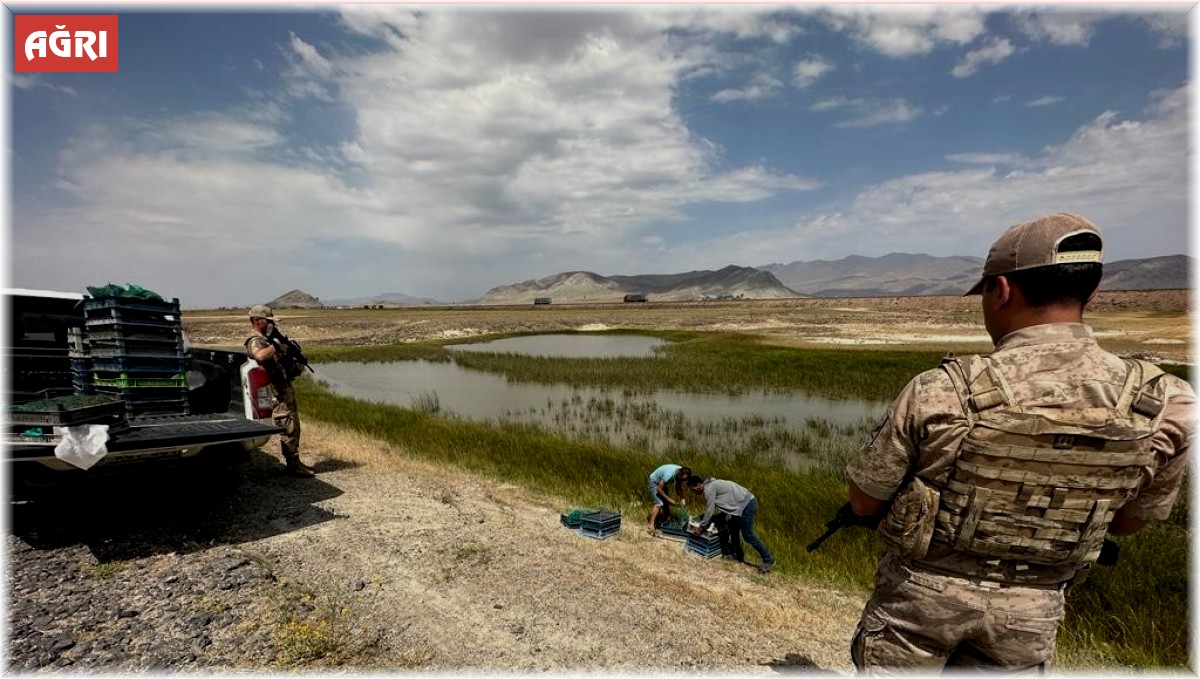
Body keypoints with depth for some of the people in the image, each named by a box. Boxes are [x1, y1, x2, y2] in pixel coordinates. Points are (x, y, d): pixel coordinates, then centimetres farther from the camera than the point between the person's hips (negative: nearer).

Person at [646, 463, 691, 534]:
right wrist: (669, 499, -26)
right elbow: (659, 489, -29)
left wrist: (682, 498, -12)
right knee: (659, 504, -21)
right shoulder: (669, 474, -39)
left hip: (662, 483, 8)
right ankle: (651, 526, -20)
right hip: (653, 482, -8)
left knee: (666, 504, 4)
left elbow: (678, 487, 1)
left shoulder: (682, 473, -16)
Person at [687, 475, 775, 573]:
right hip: (745, 503, 10)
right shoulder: (711, 485, 16)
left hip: (747, 504, -10)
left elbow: (710, 511, -13)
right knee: (733, 528, 18)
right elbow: (711, 509, 23)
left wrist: (701, 528, -4)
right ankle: (738, 555, 29)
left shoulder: (708, 489, -13)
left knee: (748, 535, -8)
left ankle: (768, 560, -1)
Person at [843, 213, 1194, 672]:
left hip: (922, 591, -3)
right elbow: (1128, 521, 5)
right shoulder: (1166, 406, -13)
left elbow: (864, 503, -13)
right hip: (1032, 610, 4)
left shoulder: (940, 393, -25)